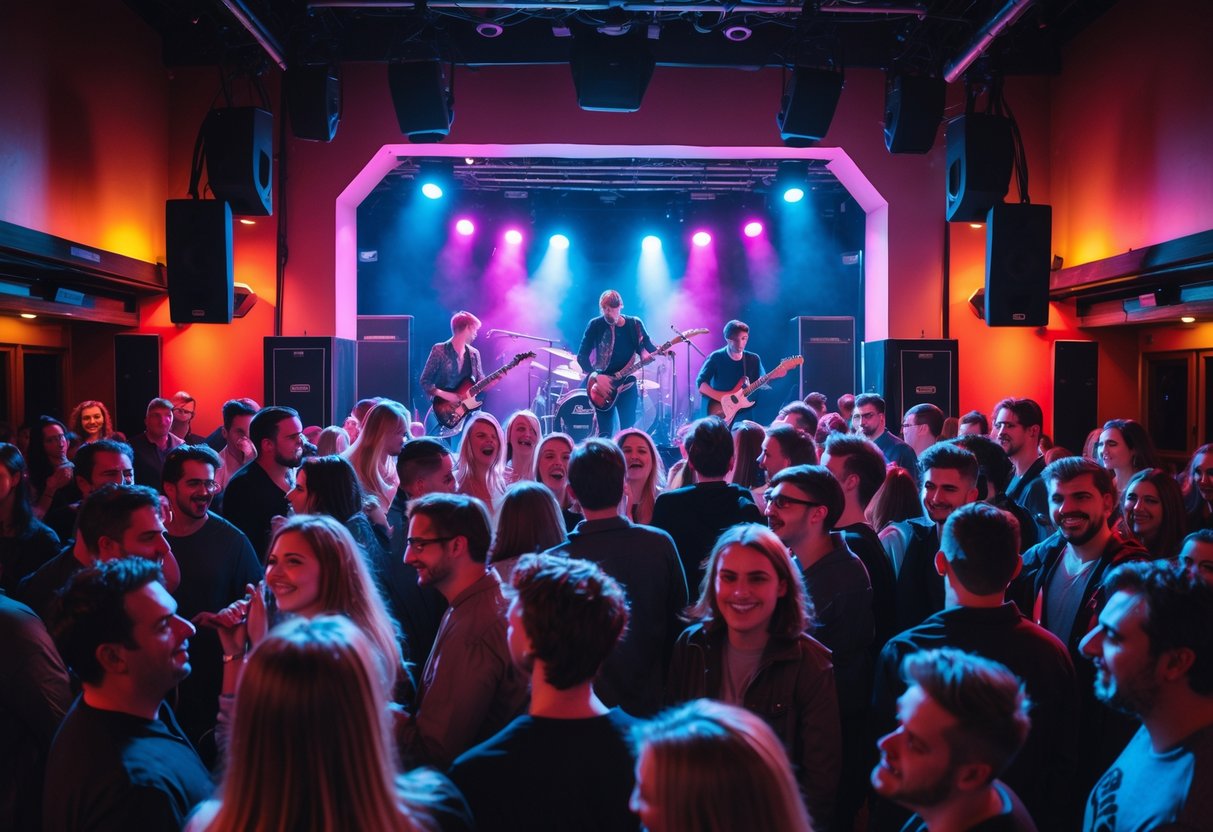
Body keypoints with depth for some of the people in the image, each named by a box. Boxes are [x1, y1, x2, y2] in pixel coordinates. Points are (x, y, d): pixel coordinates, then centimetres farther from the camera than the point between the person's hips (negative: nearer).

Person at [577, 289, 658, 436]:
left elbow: (648, 346, 4)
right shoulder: (595, 325, -4)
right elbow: (582, 356, -6)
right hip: (603, 385, -2)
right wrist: (596, 376, -19)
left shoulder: (635, 325, 3)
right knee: (605, 432, -4)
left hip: (627, 385, 2)